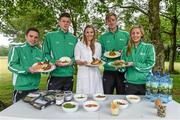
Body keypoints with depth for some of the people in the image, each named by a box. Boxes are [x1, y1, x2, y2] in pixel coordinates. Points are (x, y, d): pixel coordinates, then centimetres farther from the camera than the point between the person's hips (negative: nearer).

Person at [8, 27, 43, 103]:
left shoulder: (39, 52, 8)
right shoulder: (17, 49, -6)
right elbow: (11, 65, -14)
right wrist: (27, 69, -28)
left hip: (35, 88, 5)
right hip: (21, 88, -4)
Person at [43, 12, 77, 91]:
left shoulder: (74, 39, 10)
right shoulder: (50, 36, 2)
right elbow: (45, 54, 1)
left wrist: (72, 61, -8)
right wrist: (54, 62, -15)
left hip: (69, 75, 3)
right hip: (55, 75, -3)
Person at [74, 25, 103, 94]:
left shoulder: (98, 45, 12)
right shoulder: (79, 44, 2)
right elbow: (77, 61, 1)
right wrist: (83, 63, -19)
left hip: (95, 73, 3)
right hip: (83, 73, -2)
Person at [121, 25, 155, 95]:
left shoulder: (149, 47, -2)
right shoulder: (126, 49, 4)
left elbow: (150, 65, -9)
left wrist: (133, 64, -17)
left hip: (145, 83, -1)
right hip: (130, 83, 1)